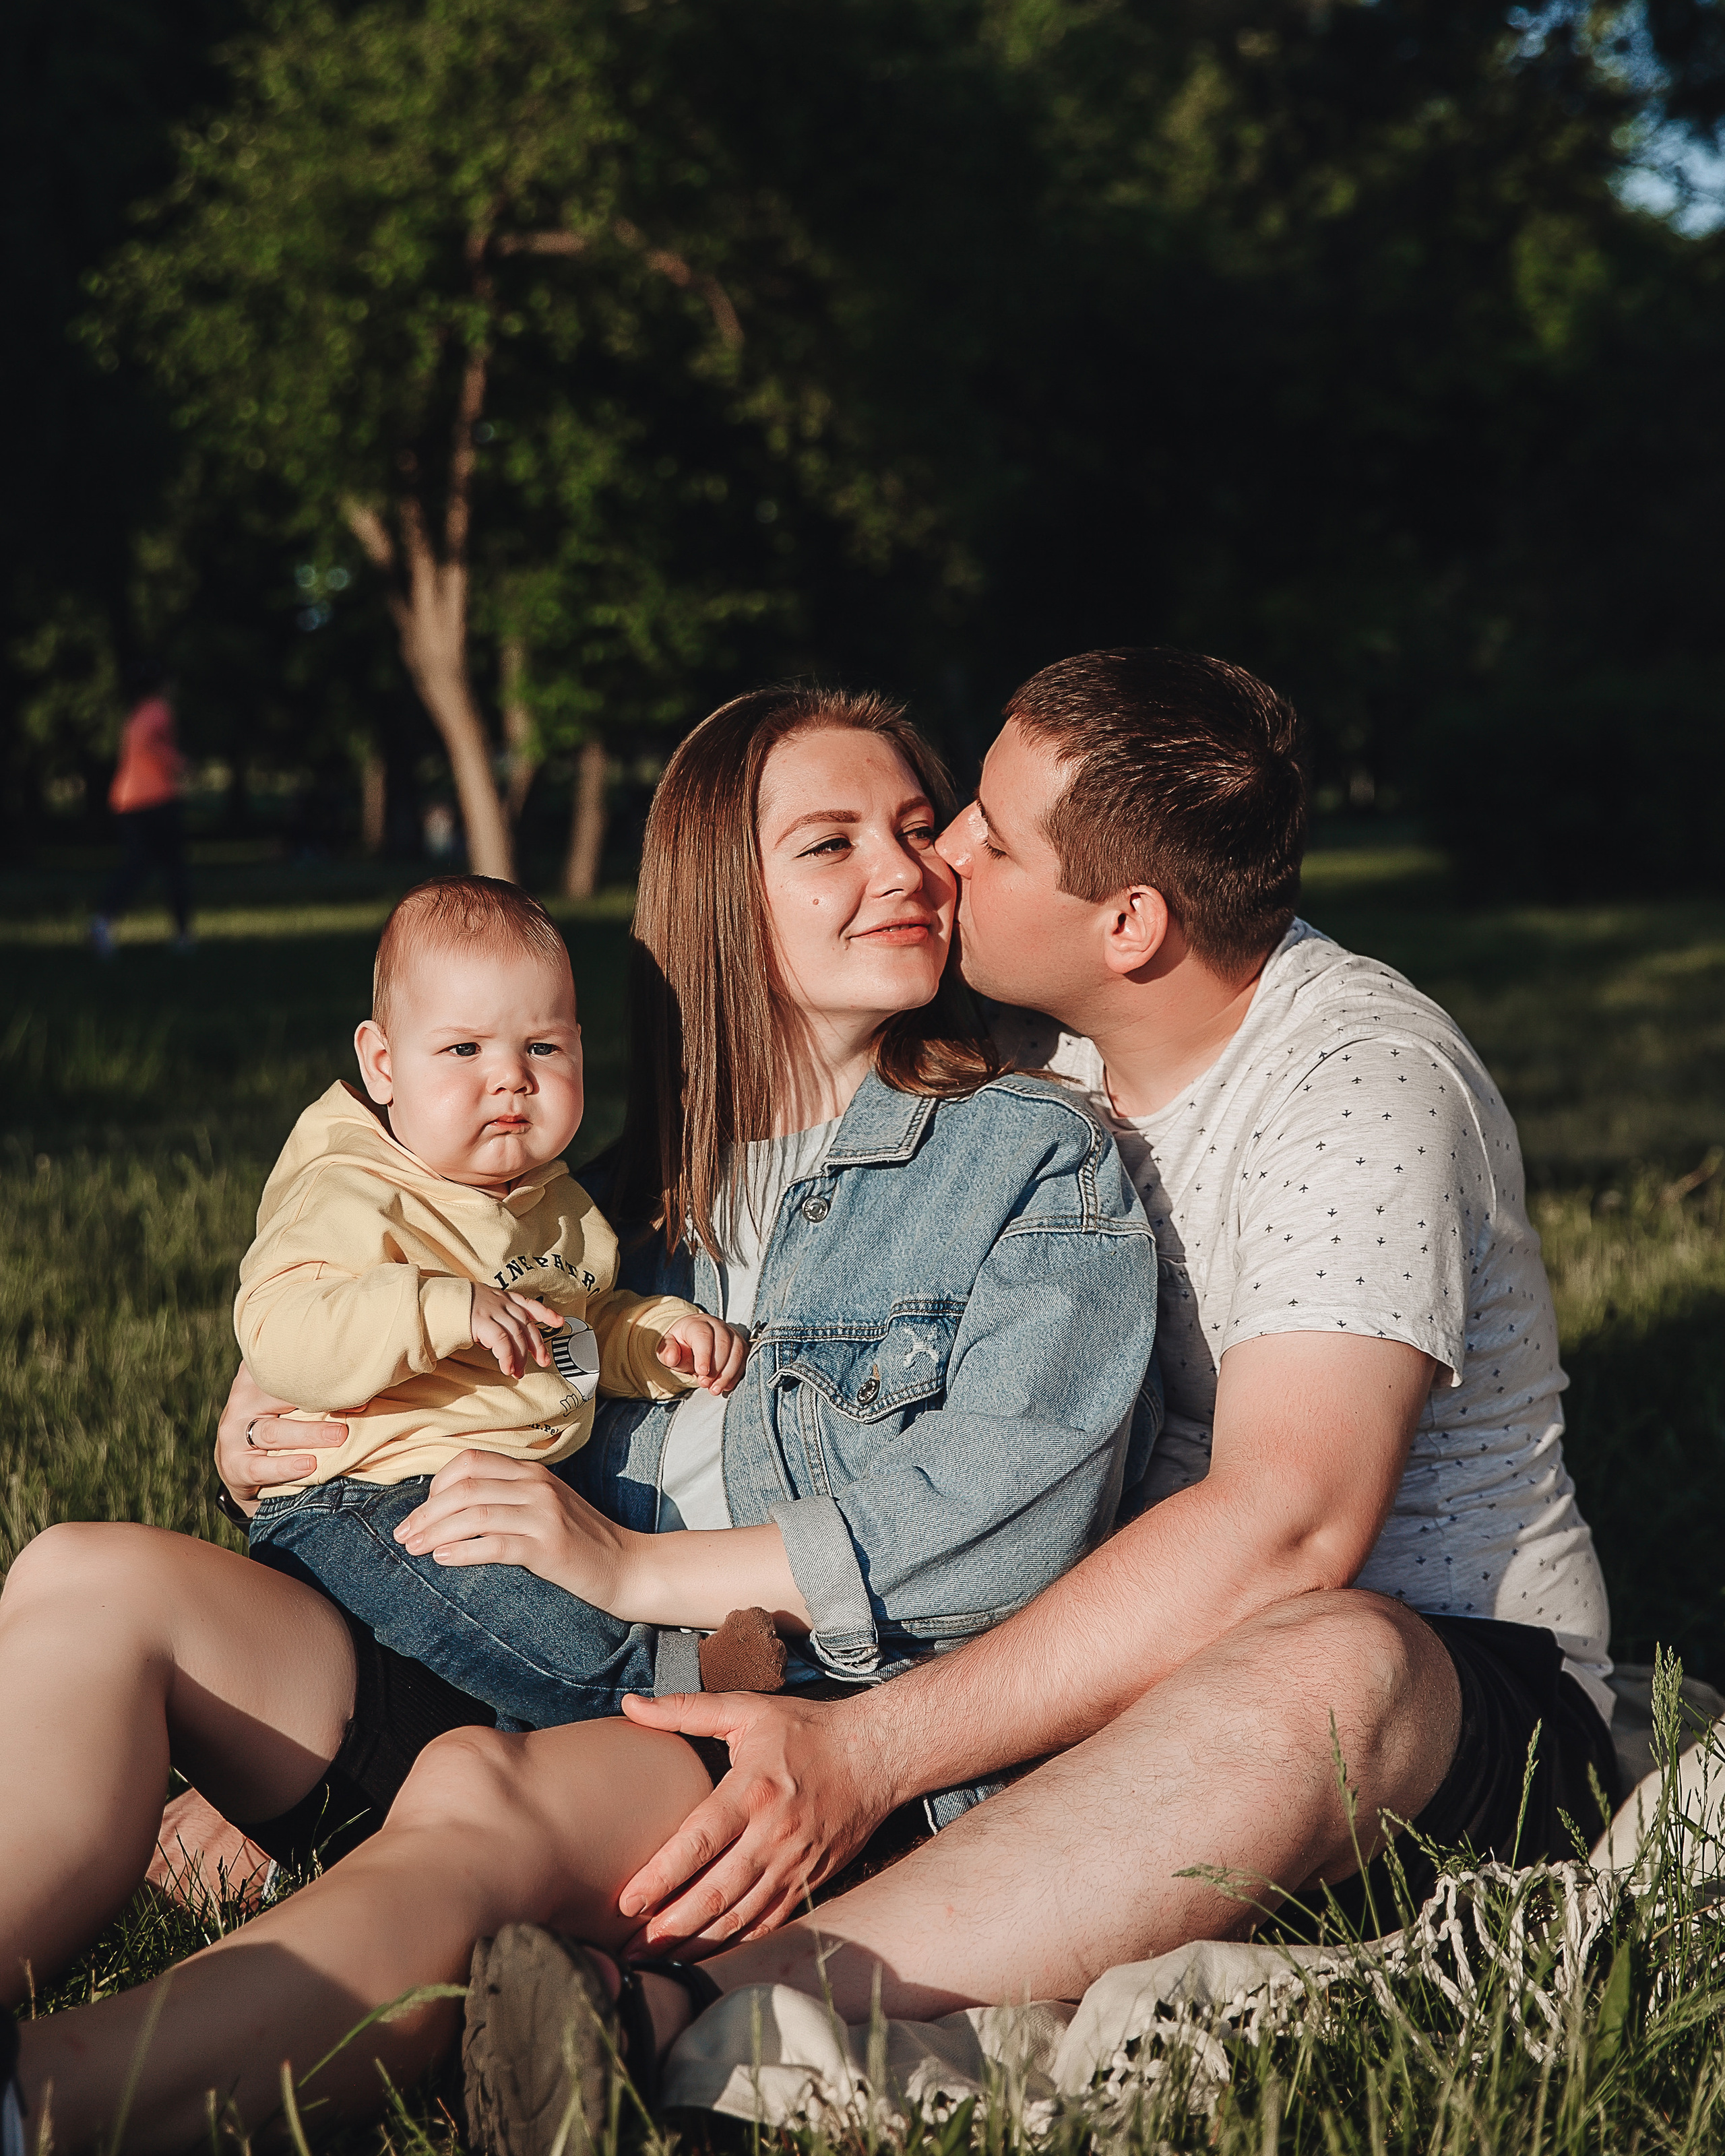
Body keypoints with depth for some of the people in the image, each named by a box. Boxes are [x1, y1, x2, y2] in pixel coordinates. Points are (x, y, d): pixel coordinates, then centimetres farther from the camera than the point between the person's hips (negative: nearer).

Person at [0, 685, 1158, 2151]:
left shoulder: (1039, 1156, 9)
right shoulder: (646, 1165, 24)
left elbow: (1017, 1497, -7)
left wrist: (648, 1569, -11)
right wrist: (268, 1434, 8)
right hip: (520, 1689, 6)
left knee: (474, 1792, -38)